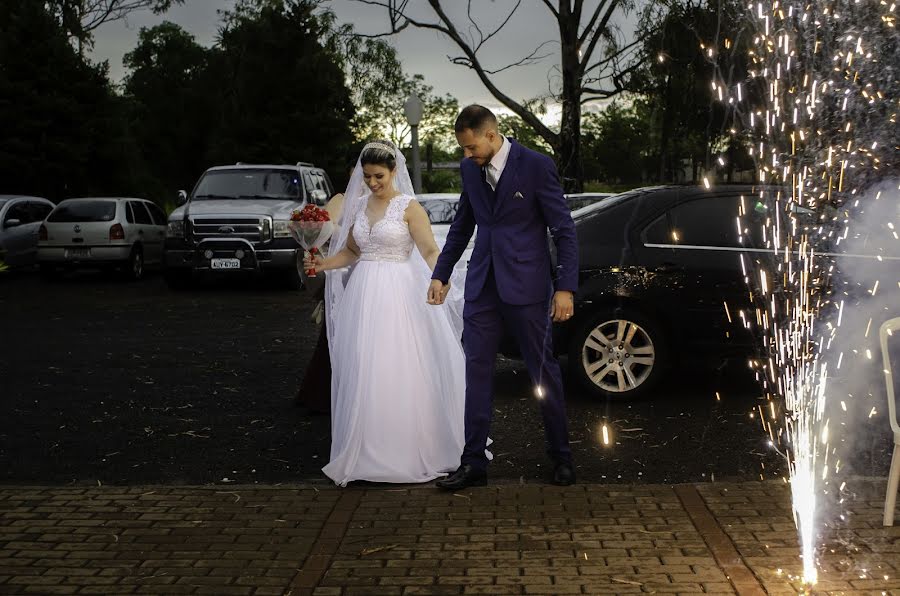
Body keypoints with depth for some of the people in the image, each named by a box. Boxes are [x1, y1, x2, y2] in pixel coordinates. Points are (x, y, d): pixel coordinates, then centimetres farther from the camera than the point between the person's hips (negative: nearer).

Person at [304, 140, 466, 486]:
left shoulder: (409, 207, -3)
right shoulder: (359, 206, 13)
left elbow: (430, 252, -9)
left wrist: (437, 278, -29)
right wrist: (323, 263, 3)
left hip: (397, 297, -5)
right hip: (363, 295, 5)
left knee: (400, 373, -6)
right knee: (362, 375, 3)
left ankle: (405, 454, 4)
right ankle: (365, 456, 11)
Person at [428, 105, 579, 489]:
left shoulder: (537, 166, -9)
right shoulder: (469, 169, 7)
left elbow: (564, 230, -8)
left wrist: (566, 287, -12)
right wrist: (441, 274, 17)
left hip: (526, 285, -5)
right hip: (481, 285, 5)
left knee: (544, 371, 5)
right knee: (477, 371, 4)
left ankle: (561, 457, 20)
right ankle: (473, 464, 10)